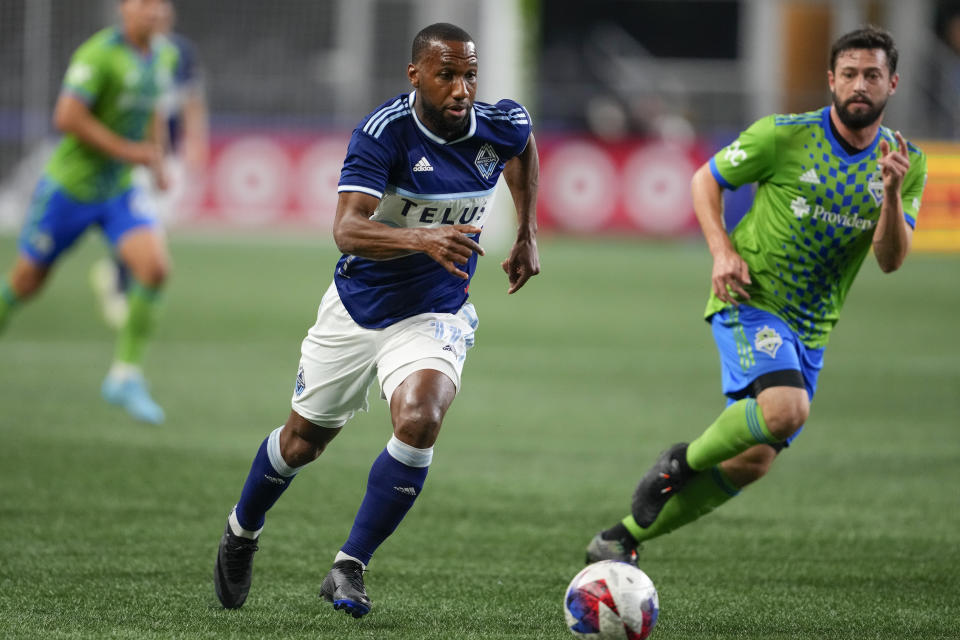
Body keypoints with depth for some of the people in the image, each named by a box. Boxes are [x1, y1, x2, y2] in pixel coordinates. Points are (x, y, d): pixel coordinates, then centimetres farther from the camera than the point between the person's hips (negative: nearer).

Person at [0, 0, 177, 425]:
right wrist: (126, 150, -24)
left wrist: (157, 159, 11)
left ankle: (125, 376, -9)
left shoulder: (164, 56, 3)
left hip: (119, 191, 5)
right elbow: (66, 117, -27)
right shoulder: (99, 53, -21)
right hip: (69, 187, -5)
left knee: (154, 266, -17)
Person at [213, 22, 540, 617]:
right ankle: (242, 533, 45)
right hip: (357, 306, -1)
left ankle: (350, 567, -14)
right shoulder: (384, 132, -24)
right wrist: (422, 239, -52)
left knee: (419, 422, -27)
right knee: (305, 439, 15)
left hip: (434, 317, 1)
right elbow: (347, 229, -36)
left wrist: (528, 234, 14)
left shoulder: (502, 125, -11)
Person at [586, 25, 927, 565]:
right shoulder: (784, 137, -11)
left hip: (812, 327, 5)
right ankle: (681, 463, -7)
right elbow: (706, 180, 2)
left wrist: (893, 193, -25)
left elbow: (891, 260, -8)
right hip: (751, 301, -5)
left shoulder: (908, 164, -1)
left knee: (752, 461, 6)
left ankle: (622, 539, 21)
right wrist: (722, 251, -13)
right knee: (785, 408, -32)